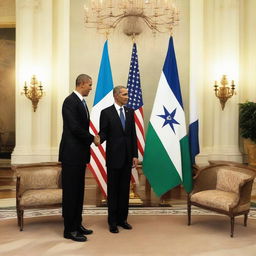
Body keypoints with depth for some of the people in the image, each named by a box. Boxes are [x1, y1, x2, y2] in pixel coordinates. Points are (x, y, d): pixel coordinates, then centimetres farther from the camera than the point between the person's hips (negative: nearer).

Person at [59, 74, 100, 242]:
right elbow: (74, 127, -20)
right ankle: (69, 230, 10)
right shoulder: (70, 101, -14)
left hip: (80, 154, 9)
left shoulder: (81, 102, 15)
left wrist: (92, 138, 3)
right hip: (72, 154, -9)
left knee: (78, 191, 14)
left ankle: (77, 224, 25)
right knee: (70, 192, -1)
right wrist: (92, 139, -10)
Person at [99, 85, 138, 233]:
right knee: (113, 190, 5)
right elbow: (103, 133, -5)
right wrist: (98, 140, -29)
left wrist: (135, 155, 5)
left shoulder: (130, 112, 10)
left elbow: (133, 134, 9)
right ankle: (112, 221, 16)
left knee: (125, 189, 11)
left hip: (127, 157, 4)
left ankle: (122, 218, 23)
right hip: (114, 157, -4)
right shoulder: (106, 112, -4)